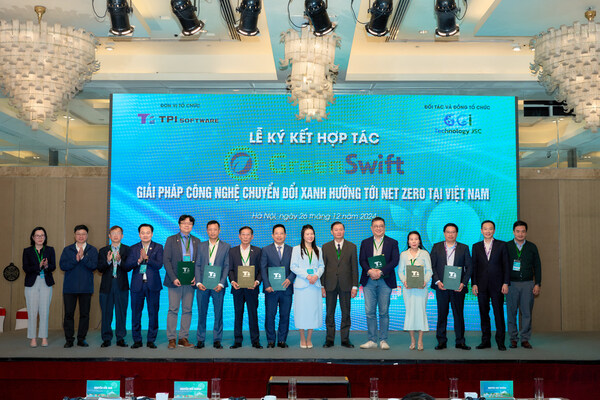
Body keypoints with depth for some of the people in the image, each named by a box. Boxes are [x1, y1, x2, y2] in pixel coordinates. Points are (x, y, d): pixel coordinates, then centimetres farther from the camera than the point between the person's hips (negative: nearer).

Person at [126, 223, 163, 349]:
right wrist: (139, 260, -17)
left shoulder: (158, 247, 4)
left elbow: (159, 265, -9)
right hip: (137, 285, 1)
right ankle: (137, 340, 15)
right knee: (136, 313, 4)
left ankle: (151, 340, 13)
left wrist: (147, 258, -21)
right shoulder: (134, 248, 9)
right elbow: (127, 266, -1)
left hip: (152, 285, -1)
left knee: (153, 313, 2)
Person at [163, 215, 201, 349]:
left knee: (187, 310, 4)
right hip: (175, 281, -2)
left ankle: (183, 338, 10)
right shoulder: (171, 240, 4)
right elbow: (166, 260, -1)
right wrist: (173, 278, -12)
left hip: (190, 281, 3)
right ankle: (171, 339, 4)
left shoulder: (197, 241, 12)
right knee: (173, 309, -2)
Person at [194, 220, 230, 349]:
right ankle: (200, 340, 14)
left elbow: (226, 267, 1)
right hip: (203, 285, 1)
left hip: (218, 286, -1)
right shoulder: (201, 246, 11)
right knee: (201, 313, 5)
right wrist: (198, 282, -5)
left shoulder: (226, 247, 6)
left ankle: (217, 340, 11)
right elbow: (197, 265, 7)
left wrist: (221, 283, -10)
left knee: (218, 313, 2)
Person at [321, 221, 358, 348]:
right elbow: (322, 267, 5)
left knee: (346, 313, 4)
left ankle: (345, 339, 13)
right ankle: (329, 339, 14)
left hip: (345, 285, 0)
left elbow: (355, 268, 3)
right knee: (329, 313, 5)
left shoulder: (352, 247, 5)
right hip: (330, 285, 1)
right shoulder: (325, 247, 6)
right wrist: (322, 286, -1)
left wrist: (355, 286, -3)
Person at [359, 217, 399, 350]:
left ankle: (383, 340, 10)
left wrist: (380, 271, -16)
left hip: (385, 281, -2)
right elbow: (362, 260, 3)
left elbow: (395, 260, -5)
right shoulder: (365, 243, 13)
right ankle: (372, 340, 8)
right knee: (370, 312, 1)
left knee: (384, 312, 2)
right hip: (369, 281, 2)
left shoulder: (392, 243, 7)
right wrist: (369, 271, -16)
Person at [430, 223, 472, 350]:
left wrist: (463, 283, -8)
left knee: (459, 314, 4)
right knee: (441, 314, 4)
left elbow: (469, 267, 5)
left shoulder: (464, 248, 8)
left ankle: (460, 341, 13)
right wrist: (437, 281, -9)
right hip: (441, 287, 0)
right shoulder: (436, 247, 8)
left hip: (458, 287, 0)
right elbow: (432, 266, 4)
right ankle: (441, 341, 11)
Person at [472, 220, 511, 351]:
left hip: (497, 285, -2)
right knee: (484, 313, 6)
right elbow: (474, 266, 9)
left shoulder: (501, 245, 4)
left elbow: (506, 265, 2)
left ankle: (500, 341, 9)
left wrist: (506, 283, -6)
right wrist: (474, 284, 1)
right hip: (482, 286, 2)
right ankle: (486, 341, 14)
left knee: (499, 313, 0)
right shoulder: (476, 247, 10)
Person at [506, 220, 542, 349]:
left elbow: (537, 266, 10)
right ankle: (513, 338, 9)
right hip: (512, 284, -1)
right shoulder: (507, 247, 5)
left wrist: (537, 284, 3)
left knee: (527, 312, -1)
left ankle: (525, 339, 8)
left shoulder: (532, 247, 9)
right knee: (511, 312, 0)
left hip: (527, 284, 1)